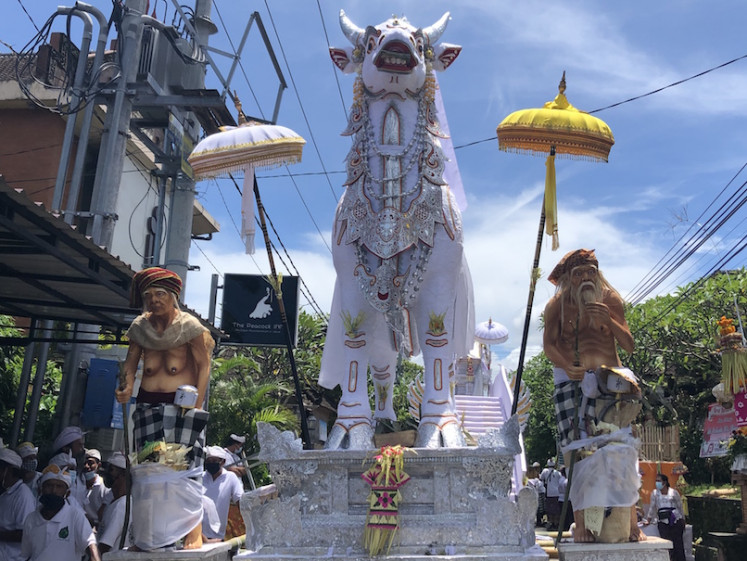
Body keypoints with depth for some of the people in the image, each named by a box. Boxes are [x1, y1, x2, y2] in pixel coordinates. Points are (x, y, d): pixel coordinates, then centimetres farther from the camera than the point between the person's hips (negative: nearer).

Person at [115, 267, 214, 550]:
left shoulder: (189, 327, -6)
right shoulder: (141, 327, 8)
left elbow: (203, 366, -6)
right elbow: (131, 359, 8)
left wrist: (197, 404, -13)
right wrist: (127, 385, -13)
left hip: (182, 401, -4)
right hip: (148, 403, 5)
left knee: (187, 465, -8)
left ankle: (193, 531, -3)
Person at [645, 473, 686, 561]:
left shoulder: (674, 492, 6)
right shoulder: (655, 493, 11)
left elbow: (680, 507, 11)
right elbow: (652, 508, 16)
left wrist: (683, 521, 11)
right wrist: (648, 521, 16)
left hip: (676, 522, -1)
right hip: (663, 523, 1)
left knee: (678, 544, -4)